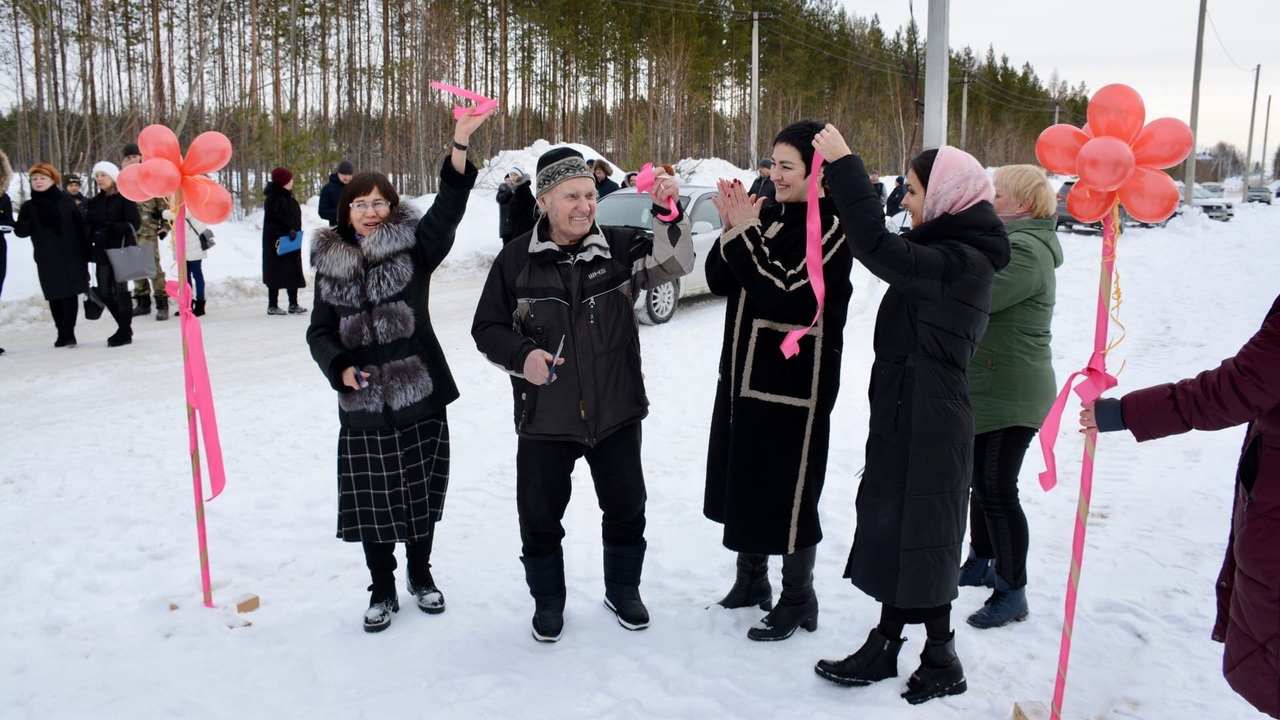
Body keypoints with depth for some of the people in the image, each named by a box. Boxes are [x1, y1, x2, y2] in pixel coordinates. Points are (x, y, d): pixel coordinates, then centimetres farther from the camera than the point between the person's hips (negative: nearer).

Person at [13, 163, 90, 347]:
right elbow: (21, 232, 2)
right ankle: (61, 333, 14)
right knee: (54, 296, 5)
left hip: (71, 256, -2)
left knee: (70, 294, -3)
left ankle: (69, 332, 3)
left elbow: (82, 228, 2)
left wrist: (86, 254, -2)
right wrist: (21, 222, -20)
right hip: (46, 260, 2)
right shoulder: (29, 207, 7)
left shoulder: (67, 202, 2)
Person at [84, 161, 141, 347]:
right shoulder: (94, 202, 14)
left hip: (122, 250, -6)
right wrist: (94, 234, -9)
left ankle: (125, 332, 3)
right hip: (102, 252, 6)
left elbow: (135, 223, -11)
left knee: (120, 288, -6)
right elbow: (88, 226, 11)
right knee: (105, 292, 6)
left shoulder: (125, 198, -3)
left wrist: (114, 228, -23)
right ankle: (125, 327, 21)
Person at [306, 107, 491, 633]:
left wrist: (460, 145, -30)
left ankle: (420, 575, 34)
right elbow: (320, 332, 7)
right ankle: (382, 590, 26)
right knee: (372, 501, 6)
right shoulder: (331, 264, 5)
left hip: (420, 395, -1)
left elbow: (448, 208, -17)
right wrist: (341, 368, -13)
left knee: (421, 493, 11)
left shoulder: (414, 248, -1)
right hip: (364, 404, 1)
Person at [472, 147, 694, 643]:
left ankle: (623, 590, 40)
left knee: (626, 509, 15)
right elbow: (487, 329, 3)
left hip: (616, 412, 1)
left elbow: (675, 263, -19)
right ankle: (548, 599, 35)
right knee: (540, 517, 11)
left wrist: (668, 214, -36)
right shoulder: (516, 260, -4)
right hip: (544, 418, 0)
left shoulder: (619, 247, -4)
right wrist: (522, 355, -16)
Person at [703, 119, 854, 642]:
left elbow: (789, 299, -23)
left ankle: (799, 601, 21)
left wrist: (746, 235, -21)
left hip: (795, 381, -8)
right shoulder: (768, 215, 7)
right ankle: (751, 580, 38)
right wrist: (732, 230, -10)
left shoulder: (832, 226, -13)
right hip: (742, 370, 8)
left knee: (788, 490, 2)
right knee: (741, 477, 18)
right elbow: (719, 282, 5)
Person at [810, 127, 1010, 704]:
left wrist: (843, 164, -28)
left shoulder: (963, 261, -21)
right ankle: (885, 645, 29)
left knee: (919, 537, 3)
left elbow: (878, 250, -33)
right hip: (905, 415, 10)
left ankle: (941, 662, 20)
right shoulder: (950, 251, 10)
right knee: (890, 526, 15)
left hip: (928, 425, -10)